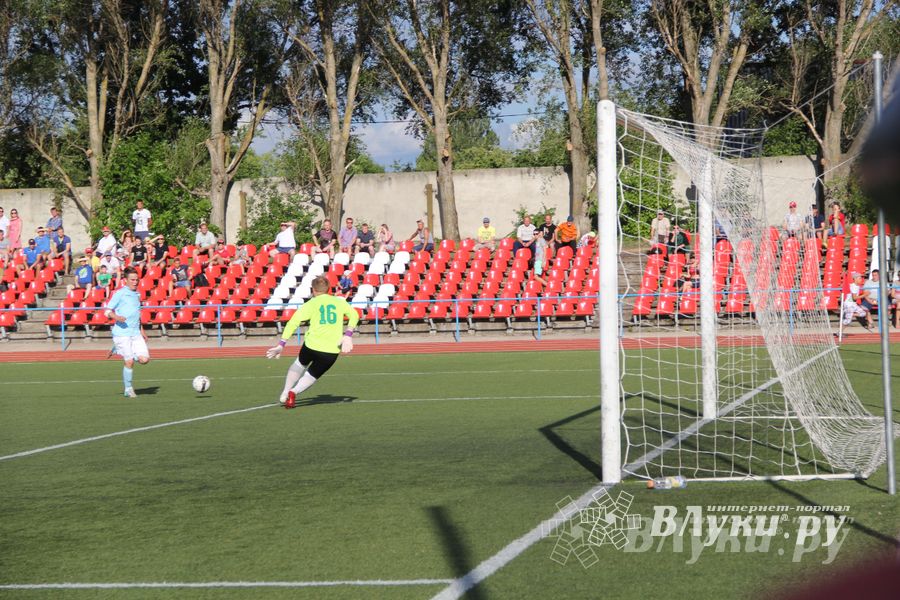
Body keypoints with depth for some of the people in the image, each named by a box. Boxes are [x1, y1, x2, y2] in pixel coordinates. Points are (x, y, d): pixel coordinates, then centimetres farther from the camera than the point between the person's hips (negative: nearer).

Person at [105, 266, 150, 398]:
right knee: (129, 362, -9)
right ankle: (128, 389, 6)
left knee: (144, 359, -8)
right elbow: (108, 311, -5)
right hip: (122, 333, -6)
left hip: (136, 333, 6)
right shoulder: (120, 293, -4)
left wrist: (141, 331, 26)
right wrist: (116, 317, -25)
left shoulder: (137, 294, 17)